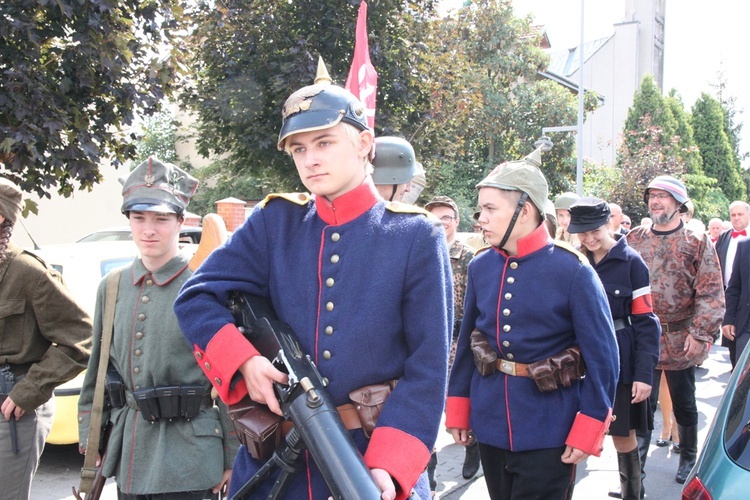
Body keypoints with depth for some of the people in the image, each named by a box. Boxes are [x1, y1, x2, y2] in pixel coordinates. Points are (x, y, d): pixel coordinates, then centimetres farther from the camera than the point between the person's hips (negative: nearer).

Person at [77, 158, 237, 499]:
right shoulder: (112, 287, 7)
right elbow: (98, 371, 14)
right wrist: (90, 438, 12)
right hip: (129, 452, 5)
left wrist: (234, 458, -7)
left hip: (189, 457, -5)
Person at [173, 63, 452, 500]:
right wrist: (245, 361, -15)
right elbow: (196, 298, 1)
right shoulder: (275, 223, 2)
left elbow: (428, 369, -9)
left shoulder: (416, 237, -6)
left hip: (377, 462, -2)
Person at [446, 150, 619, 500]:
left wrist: (587, 432, -11)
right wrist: (458, 412, 10)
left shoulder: (573, 271, -14)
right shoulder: (480, 266, 0)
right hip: (490, 427, 5)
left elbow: (602, 357, -11)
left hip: (548, 434, -5)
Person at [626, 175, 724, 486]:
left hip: (680, 339, -2)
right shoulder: (634, 240, 5)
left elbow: (711, 292, -8)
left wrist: (700, 332, -15)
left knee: (684, 403, 11)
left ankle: (688, 459, 29)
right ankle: (636, 467, 12)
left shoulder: (697, 242, -3)